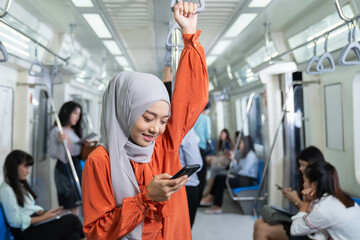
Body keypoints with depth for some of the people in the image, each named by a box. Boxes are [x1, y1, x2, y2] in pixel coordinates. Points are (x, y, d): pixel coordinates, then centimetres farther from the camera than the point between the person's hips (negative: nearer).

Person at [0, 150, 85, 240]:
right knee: (72, 219, -21)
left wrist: (43, 213, -1)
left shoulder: (20, 185, 18)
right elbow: (15, 221, -14)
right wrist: (43, 217, -16)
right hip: (26, 233, -8)